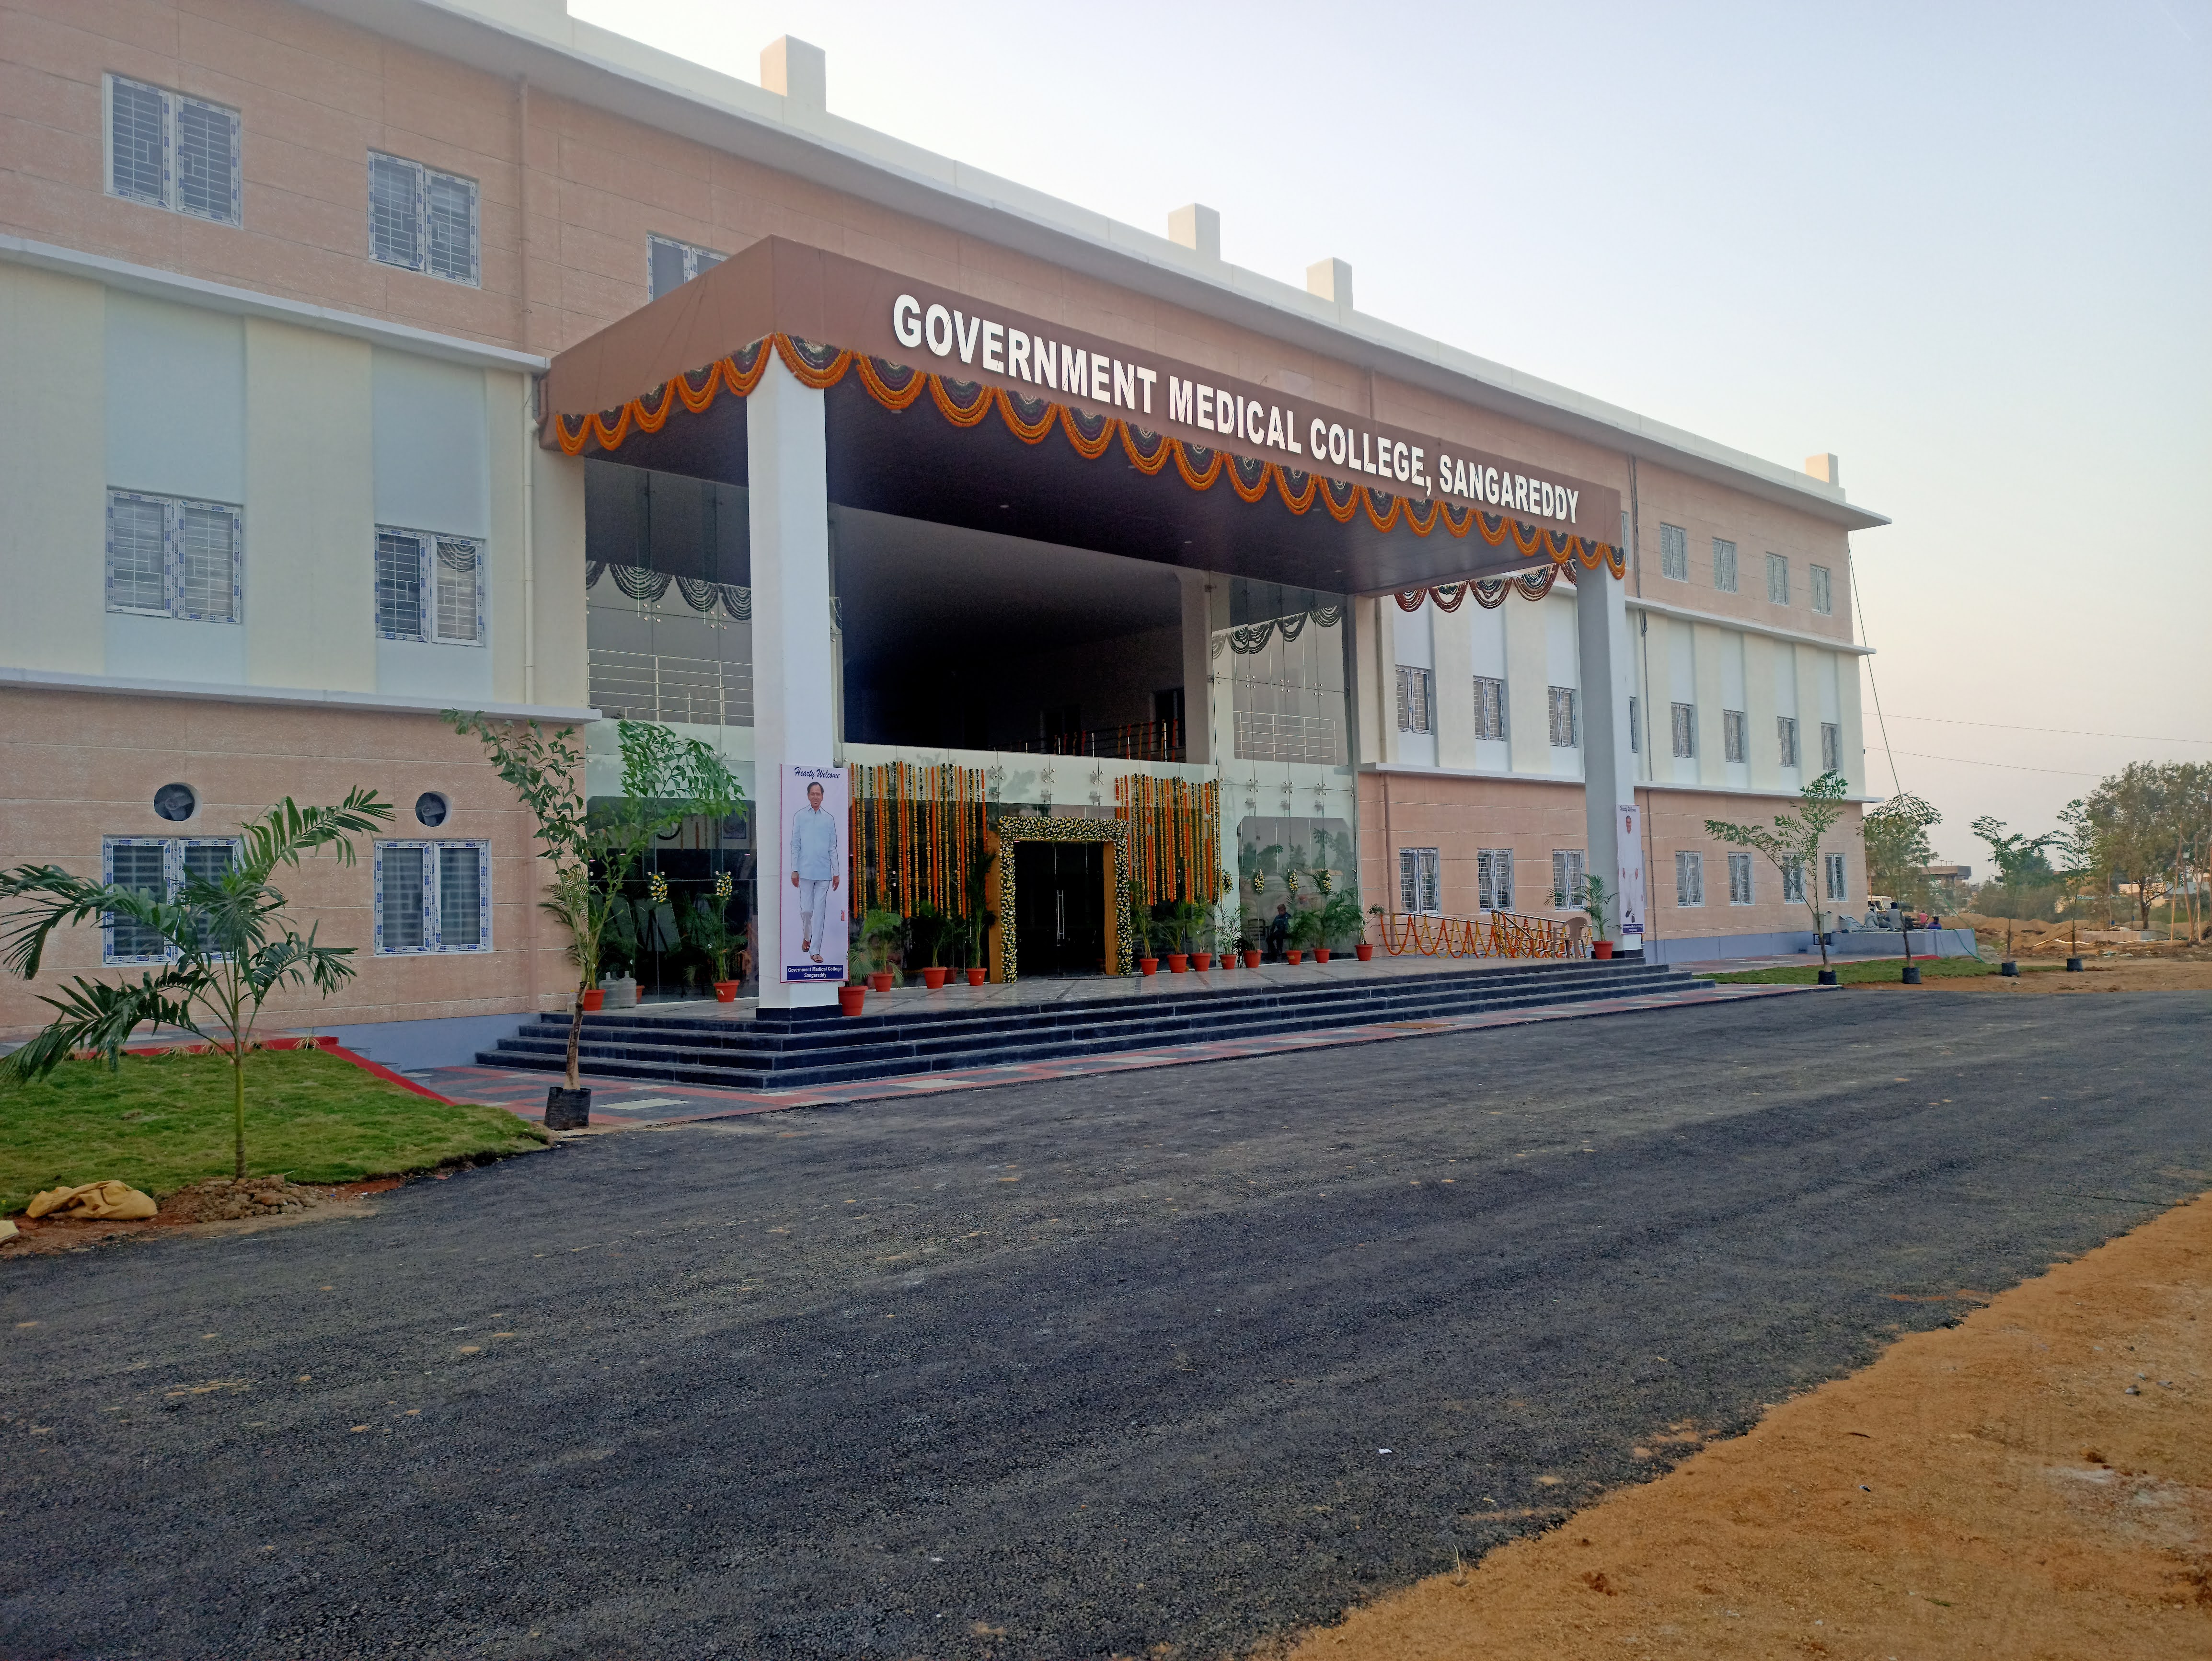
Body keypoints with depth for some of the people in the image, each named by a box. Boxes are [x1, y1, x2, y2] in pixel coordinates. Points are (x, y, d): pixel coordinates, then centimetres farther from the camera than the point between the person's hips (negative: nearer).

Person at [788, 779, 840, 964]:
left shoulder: (829, 819, 9)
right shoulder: (800, 816, 4)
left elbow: (833, 848, 11)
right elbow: (795, 846, 3)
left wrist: (836, 873, 7)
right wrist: (794, 870, -3)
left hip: (824, 872, 1)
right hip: (806, 871, -1)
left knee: (820, 912, 1)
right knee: (806, 909, 0)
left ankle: (815, 950, 5)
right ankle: (806, 937, 28)